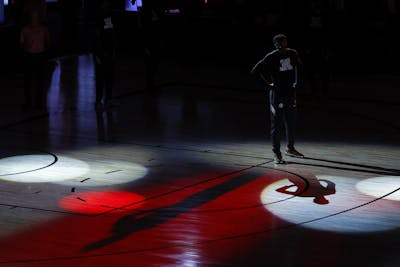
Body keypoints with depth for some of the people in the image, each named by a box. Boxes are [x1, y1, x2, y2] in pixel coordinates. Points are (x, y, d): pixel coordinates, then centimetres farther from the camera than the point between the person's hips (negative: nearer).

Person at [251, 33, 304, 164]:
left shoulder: (293, 54, 2)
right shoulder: (271, 57, -13)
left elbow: (298, 65, 22)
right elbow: (256, 70, -12)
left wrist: (297, 81, 15)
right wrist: (268, 83, -12)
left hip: (290, 93, 5)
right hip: (277, 93, -5)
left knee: (291, 123, 15)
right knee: (277, 124, -2)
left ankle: (290, 148, 31)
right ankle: (276, 153, 3)